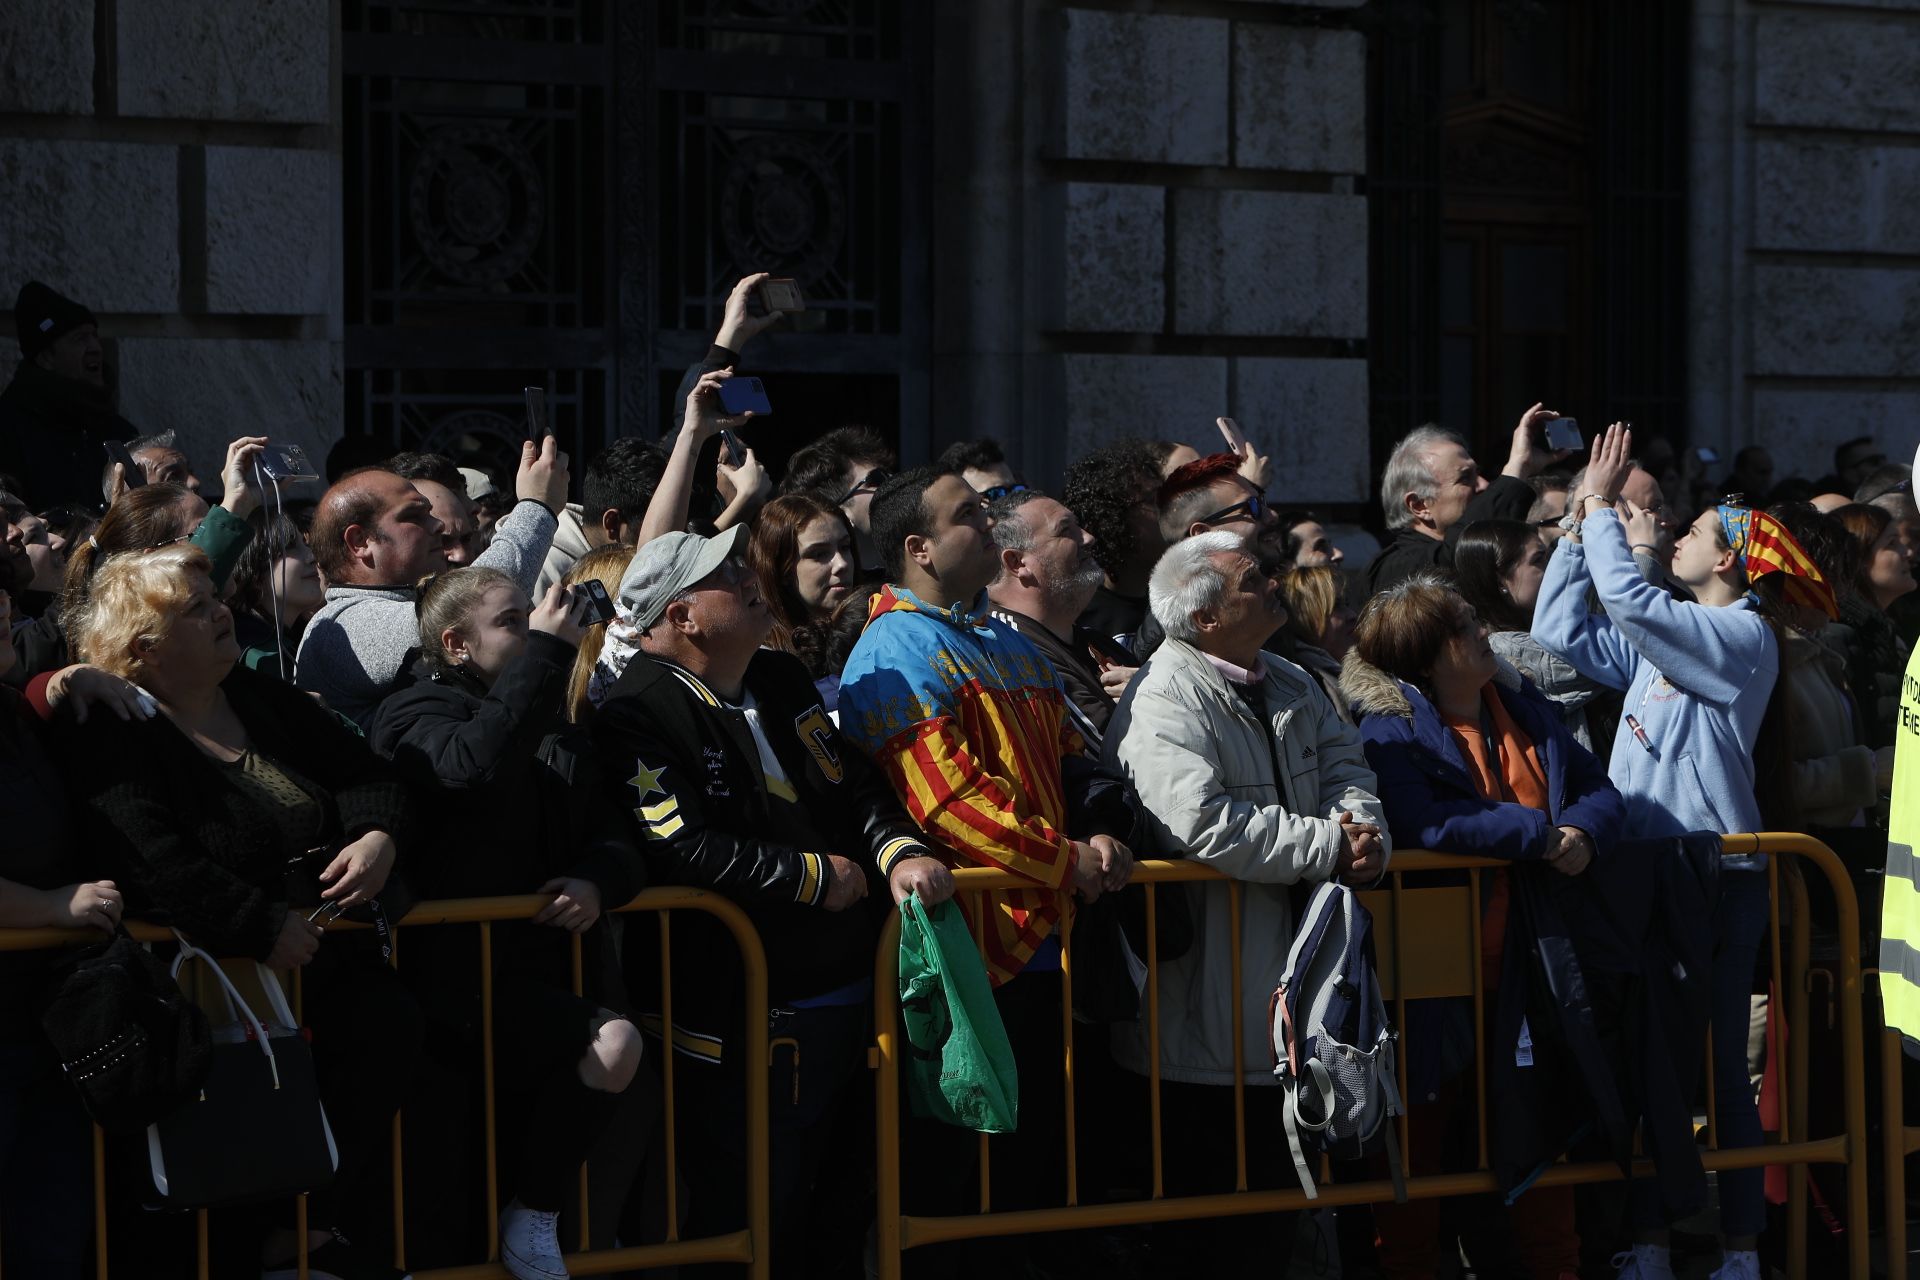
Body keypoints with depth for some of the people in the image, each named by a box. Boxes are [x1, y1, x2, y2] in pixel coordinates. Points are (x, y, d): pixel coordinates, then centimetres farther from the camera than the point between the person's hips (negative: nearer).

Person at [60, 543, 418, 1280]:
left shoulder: (262, 699, 15)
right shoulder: (113, 741, -8)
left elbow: (366, 776, 19)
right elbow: (158, 870, -22)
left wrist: (377, 837, -4)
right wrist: (265, 929, -24)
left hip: (319, 942, 6)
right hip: (213, 964, -6)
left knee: (388, 1022, -20)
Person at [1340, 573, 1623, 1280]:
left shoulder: (1526, 709, 10)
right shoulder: (1391, 729, -11)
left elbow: (1599, 789, 12)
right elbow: (1423, 823, -27)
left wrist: (1584, 831, -12)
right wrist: (1539, 833, -21)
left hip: (1524, 966, 6)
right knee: (1422, 1128, 1)